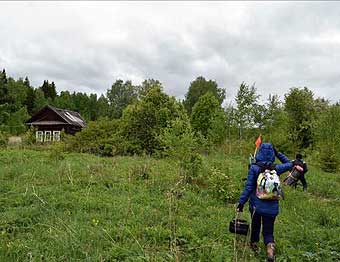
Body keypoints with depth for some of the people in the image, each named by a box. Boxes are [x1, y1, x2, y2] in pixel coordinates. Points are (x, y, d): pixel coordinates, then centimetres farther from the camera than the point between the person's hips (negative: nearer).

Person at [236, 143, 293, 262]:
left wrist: (241, 203, -7)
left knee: (255, 226, 23)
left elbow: (248, 188, -13)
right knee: (268, 231, 10)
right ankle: (270, 247, -16)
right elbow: (289, 164, 16)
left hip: (256, 205, -1)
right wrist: (277, 153, 13)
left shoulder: (254, 168, -12)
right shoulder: (276, 168, -5)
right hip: (272, 206, 1)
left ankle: (253, 245, 42)